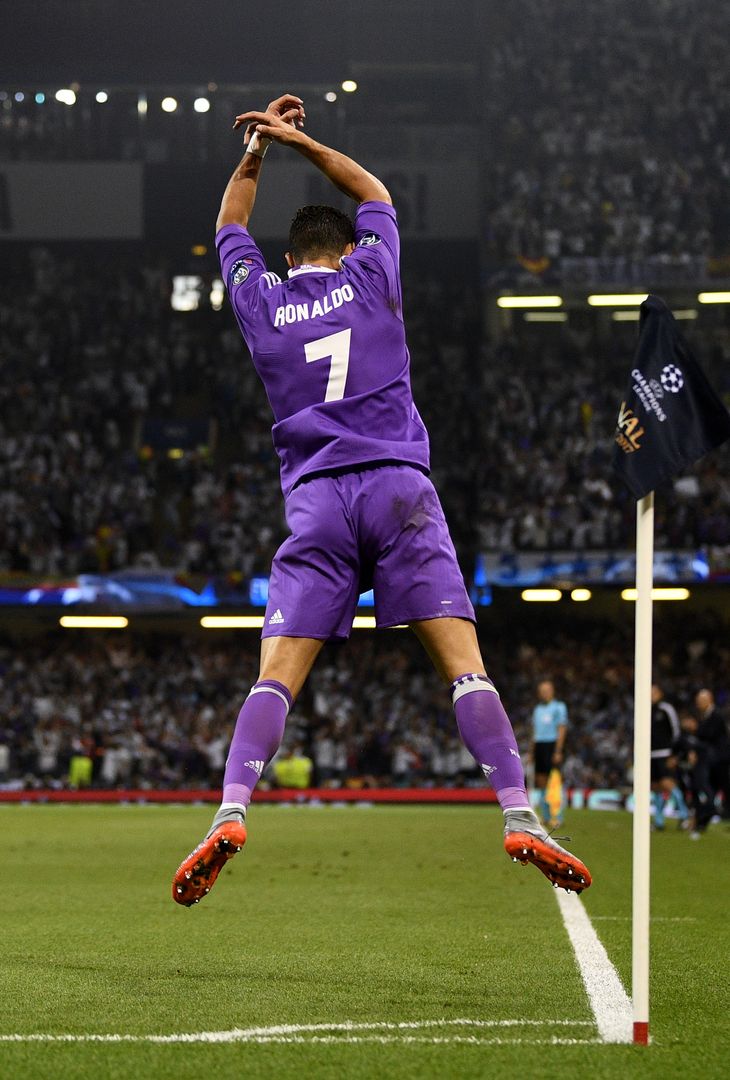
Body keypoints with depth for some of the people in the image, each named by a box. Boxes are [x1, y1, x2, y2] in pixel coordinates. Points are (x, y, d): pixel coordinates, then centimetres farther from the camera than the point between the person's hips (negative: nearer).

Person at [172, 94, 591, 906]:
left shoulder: (261, 303, 15)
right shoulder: (369, 278, 13)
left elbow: (230, 228, 36)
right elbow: (375, 196, 34)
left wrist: (258, 149, 40)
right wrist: (299, 141, 36)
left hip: (316, 502, 1)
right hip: (400, 491, -1)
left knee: (276, 676, -5)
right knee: (464, 665, -7)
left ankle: (230, 815, -23)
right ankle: (520, 820, -18)